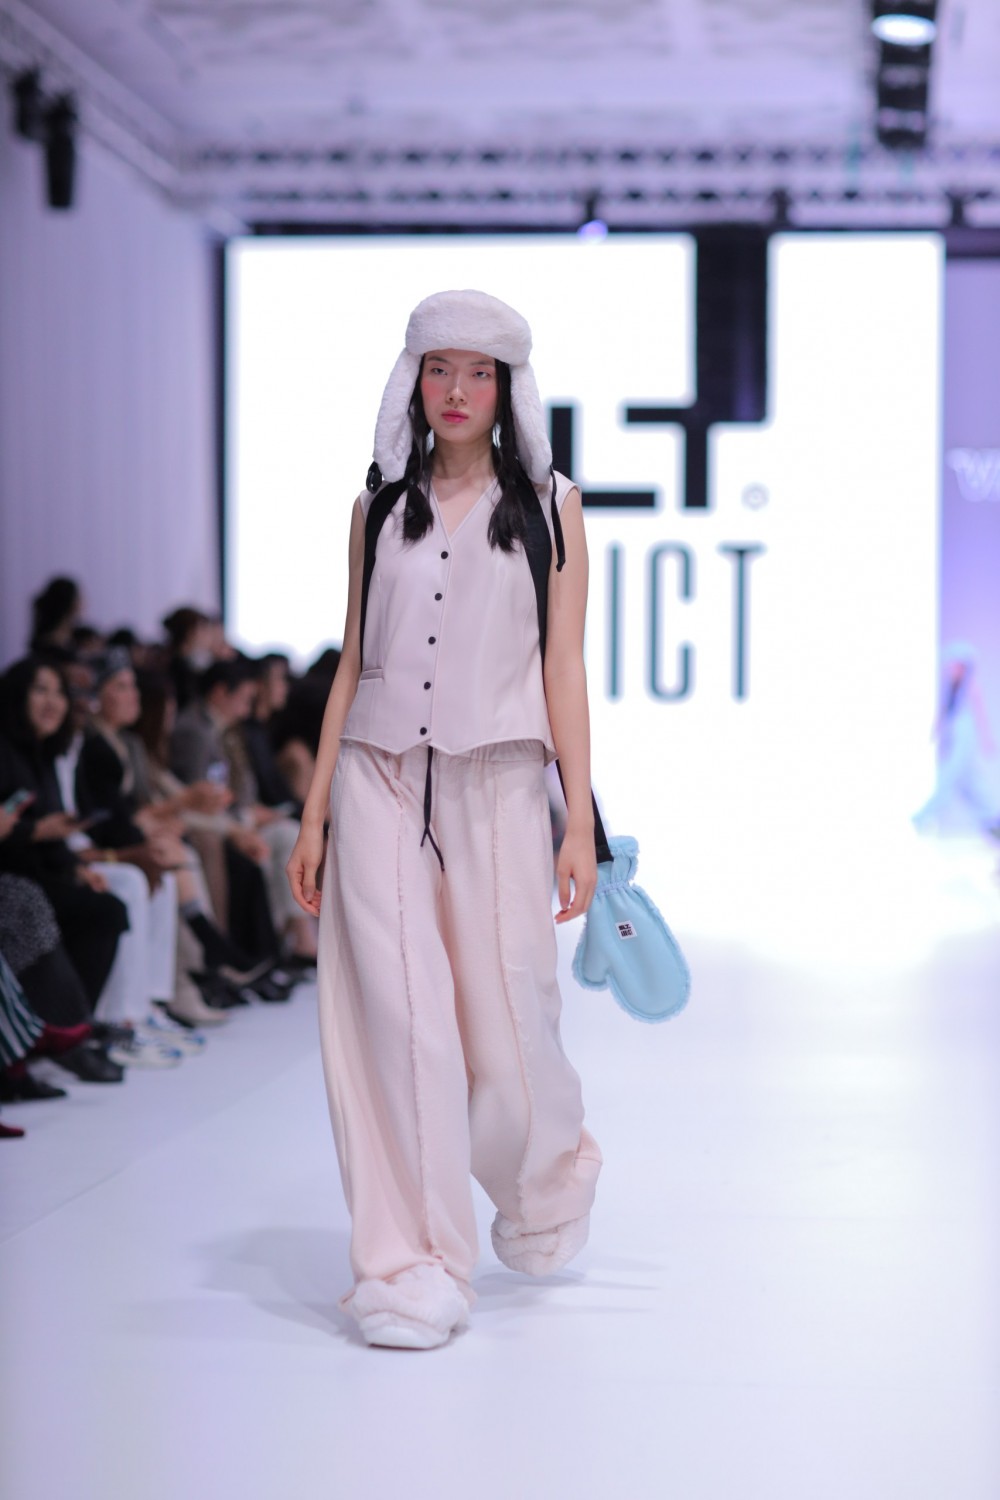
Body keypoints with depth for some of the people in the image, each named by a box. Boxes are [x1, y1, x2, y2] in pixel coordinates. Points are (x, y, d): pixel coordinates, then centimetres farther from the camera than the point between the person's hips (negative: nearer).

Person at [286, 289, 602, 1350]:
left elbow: (563, 668, 2)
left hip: (495, 786, -2)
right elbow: (352, 668, 12)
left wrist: (580, 820, -4)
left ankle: (548, 1179, 33)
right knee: (396, 1019, -3)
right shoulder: (380, 509, 11)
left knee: (503, 1019, 0)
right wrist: (314, 814, 8)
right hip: (379, 784, 2)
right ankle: (413, 1268, 4)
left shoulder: (548, 506, 6)